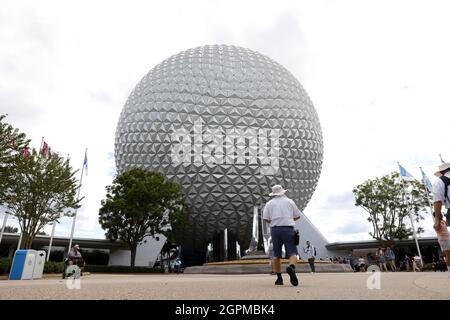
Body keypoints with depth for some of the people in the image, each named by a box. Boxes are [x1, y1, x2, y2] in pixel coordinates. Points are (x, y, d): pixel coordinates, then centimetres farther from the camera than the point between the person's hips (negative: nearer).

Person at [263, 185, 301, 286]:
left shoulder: (270, 203, 10)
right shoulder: (290, 201, 12)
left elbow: (265, 218, 2)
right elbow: (297, 216, 14)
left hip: (275, 229, 1)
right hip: (288, 229, -1)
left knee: (276, 255, 11)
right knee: (292, 252, -5)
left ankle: (279, 278, 12)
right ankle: (291, 267, -34)